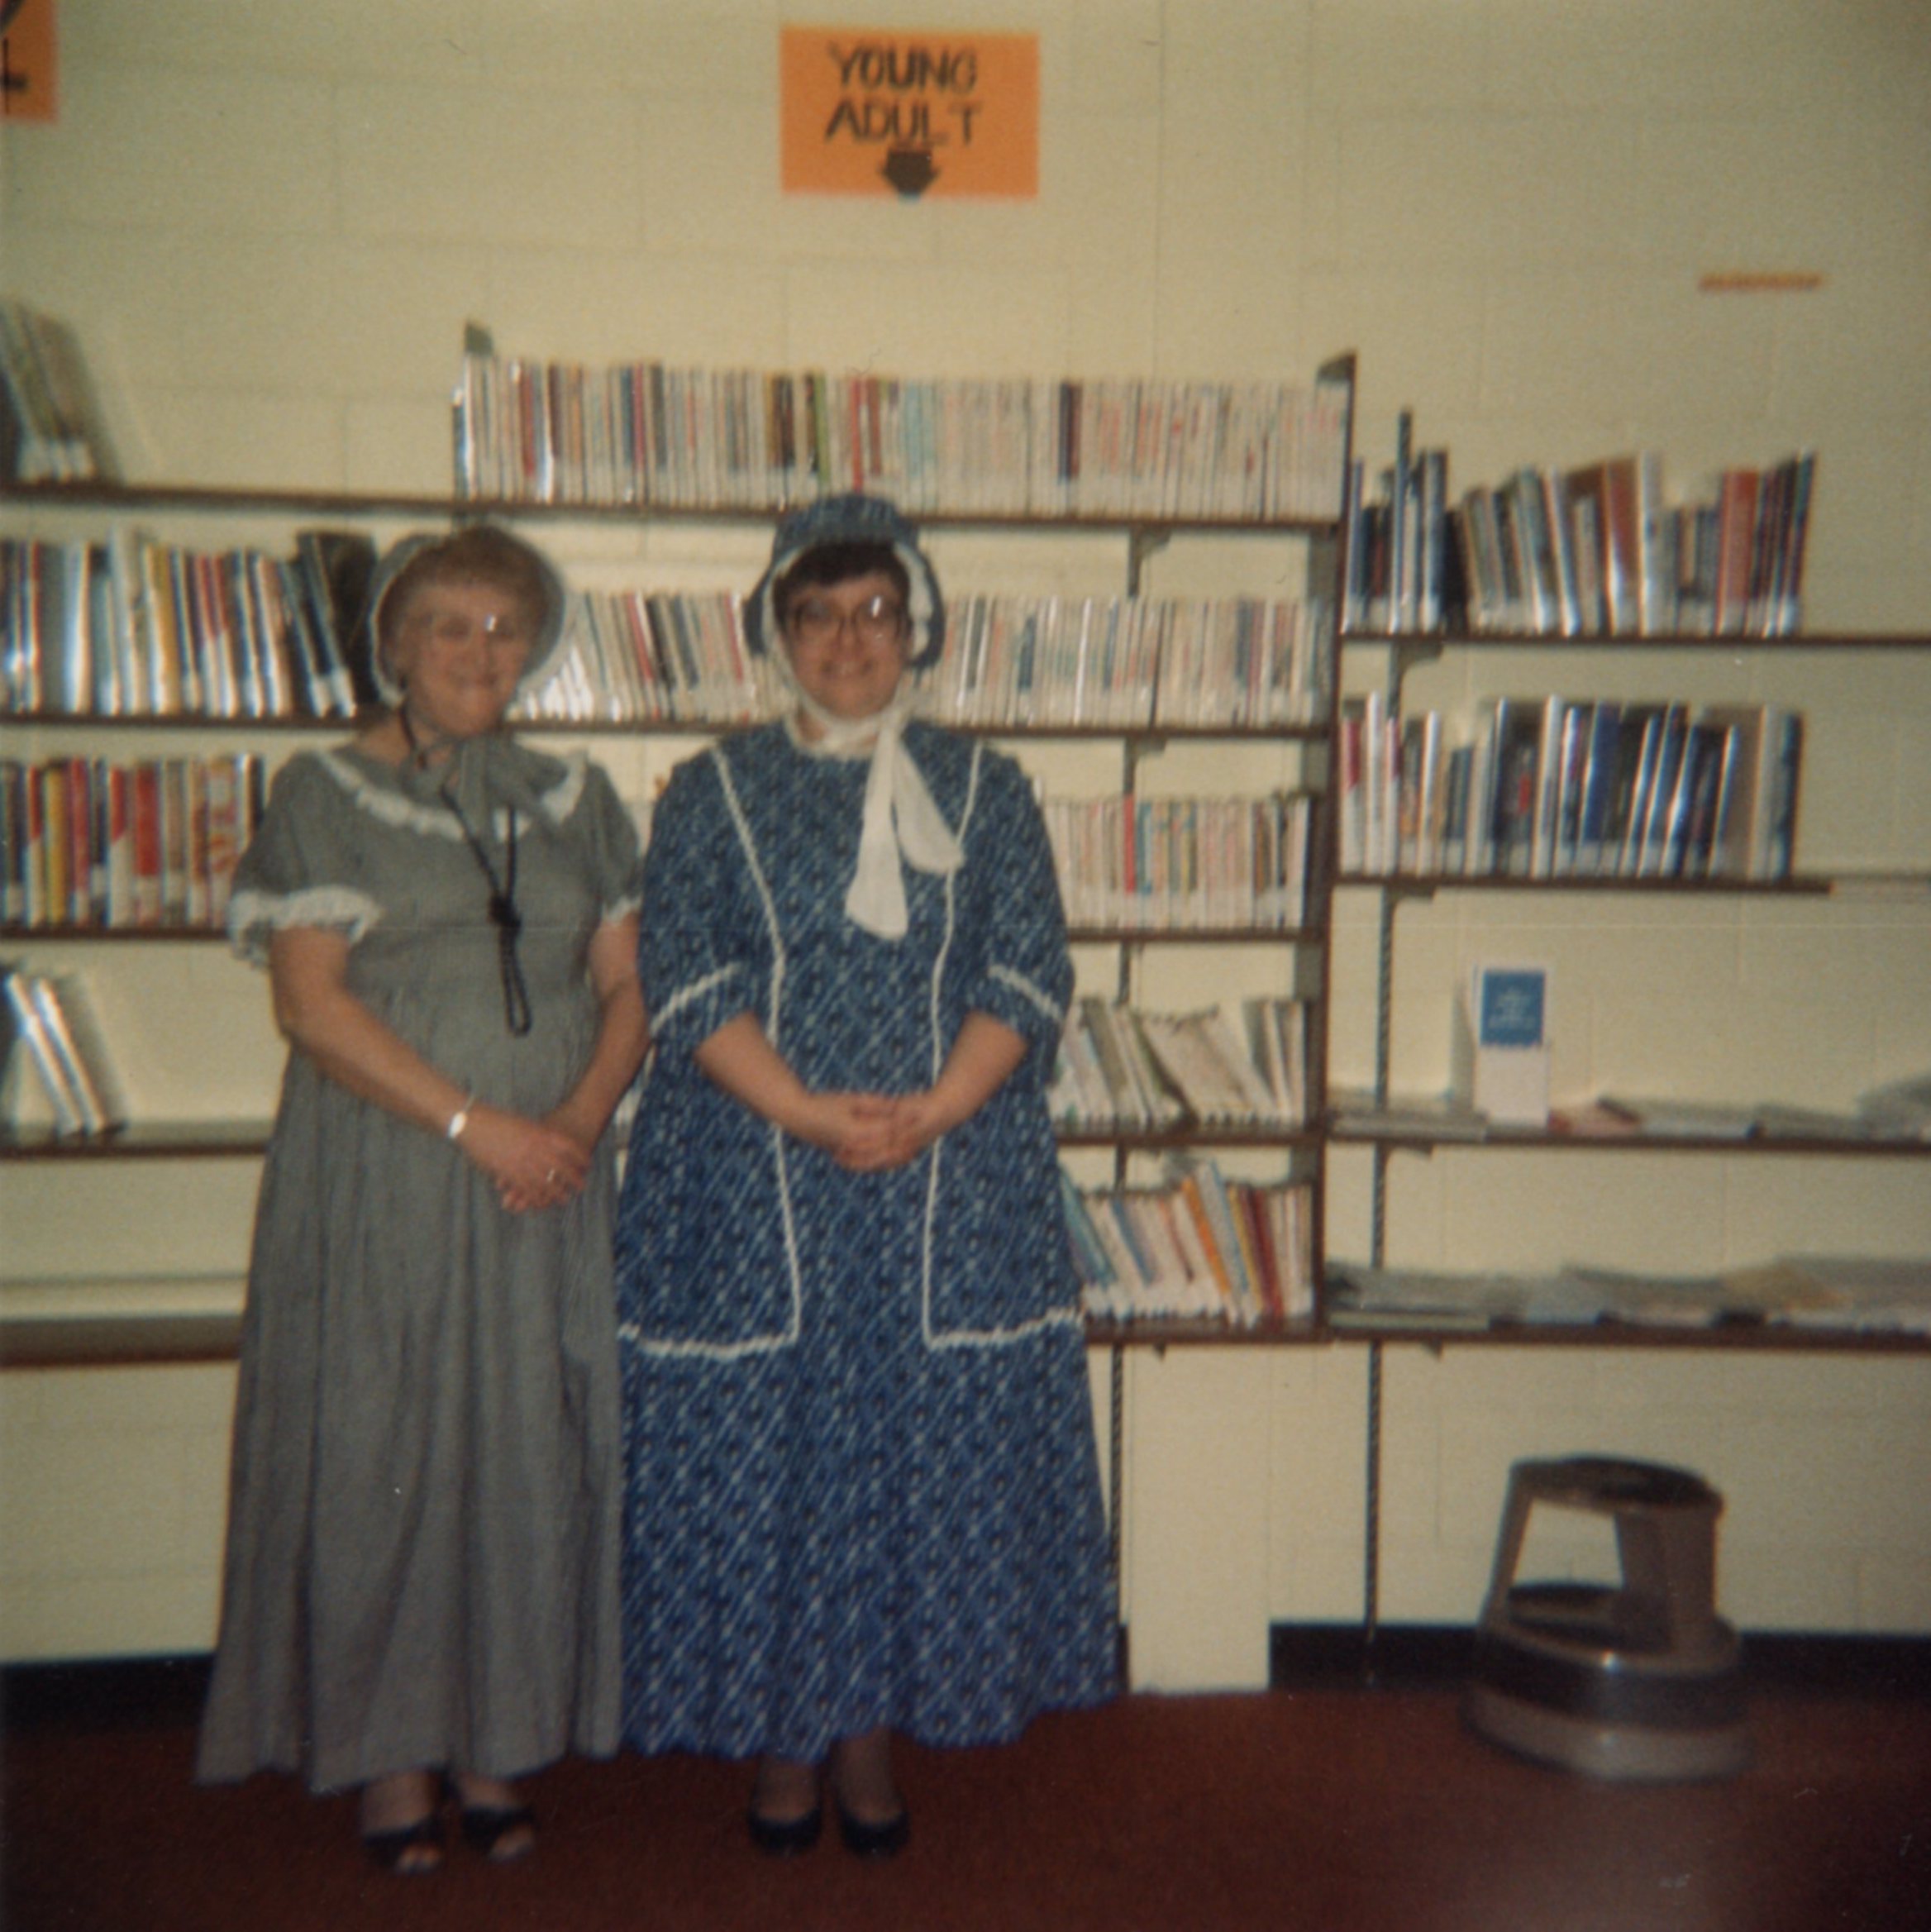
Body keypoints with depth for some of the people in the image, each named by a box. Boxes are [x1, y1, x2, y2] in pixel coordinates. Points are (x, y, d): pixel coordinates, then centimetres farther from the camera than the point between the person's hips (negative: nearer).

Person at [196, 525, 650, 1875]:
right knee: (380, 1448, 3)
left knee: (531, 1453, 6)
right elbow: (312, 1002, -9)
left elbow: (625, 989, 8)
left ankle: (497, 1741, 23)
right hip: (380, 1184, -3)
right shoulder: (324, 795, 0)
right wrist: (476, 1124, -16)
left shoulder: (573, 799, 11)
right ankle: (393, 1752, 21)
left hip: (547, 1186, 3)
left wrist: (580, 1120, -10)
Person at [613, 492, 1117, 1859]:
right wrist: (808, 1114, -18)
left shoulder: (986, 791, 8)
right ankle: (783, 1734, 22)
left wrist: (931, 1113, -16)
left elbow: (1029, 974, 0)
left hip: (951, 1188, 1)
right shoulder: (713, 794, 6)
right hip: (755, 1187, -1)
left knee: (925, 1449, 6)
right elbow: (688, 985, -4)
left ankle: (874, 1732, 23)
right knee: (765, 1447, 4)